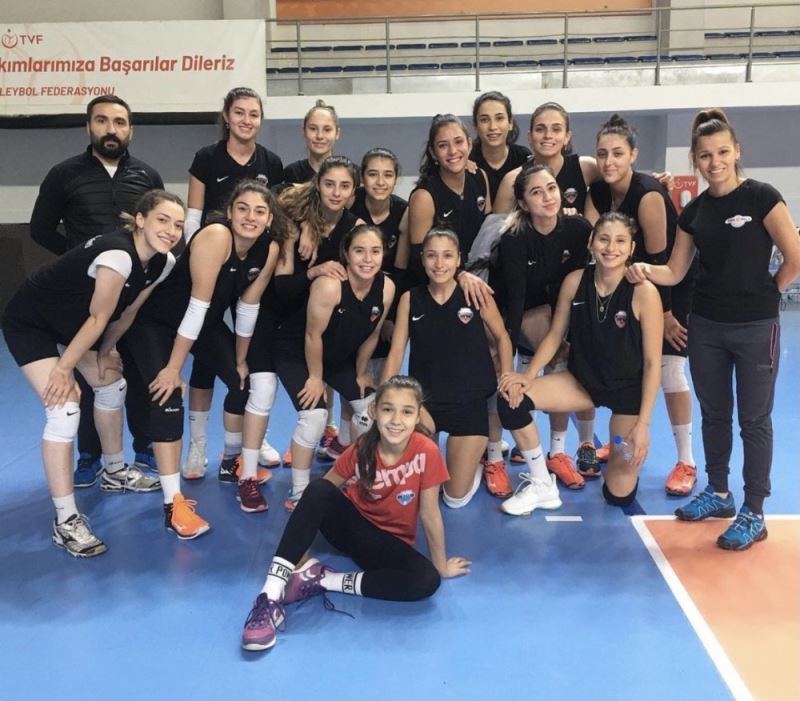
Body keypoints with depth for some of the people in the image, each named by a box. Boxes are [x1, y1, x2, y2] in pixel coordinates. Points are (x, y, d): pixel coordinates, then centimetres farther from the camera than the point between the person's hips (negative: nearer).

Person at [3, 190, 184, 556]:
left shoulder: (163, 262, -11)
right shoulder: (116, 254, -36)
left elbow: (128, 310, 1)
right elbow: (98, 318, -26)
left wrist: (105, 352, 6)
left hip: (73, 318, 9)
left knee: (111, 384, 17)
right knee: (64, 408, -18)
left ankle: (115, 472, 40)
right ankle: (65, 521, -9)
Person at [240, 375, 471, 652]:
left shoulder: (426, 452, -24)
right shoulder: (362, 450, -17)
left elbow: (429, 514, -15)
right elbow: (322, 493, -12)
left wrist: (441, 565, -5)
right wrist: (301, 549, -19)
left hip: (389, 541, 0)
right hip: (351, 522, 0)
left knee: (427, 581, -30)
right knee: (318, 490, -32)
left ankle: (324, 580, -22)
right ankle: (271, 595, -35)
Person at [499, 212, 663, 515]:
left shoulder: (643, 292, -21)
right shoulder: (575, 281, -11)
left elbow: (652, 362, -16)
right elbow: (554, 335, 0)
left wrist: (643, 424, -18)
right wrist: (529, 375, -14)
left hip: (629, 390, -3)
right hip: (583, 380, 4)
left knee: (619, 495, -3)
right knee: (513, 396, -20)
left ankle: (622, 457, 34)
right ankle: (542, 486, -2)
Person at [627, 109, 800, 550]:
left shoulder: (761, 197, -9)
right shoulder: (693, 211, 6)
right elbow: (675, 271, 4)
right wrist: (644, 270, -14)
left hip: (755, 327, -5)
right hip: (706, 326, 5)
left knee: (753, 419, 3)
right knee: (714, 413, 15)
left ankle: (753, 514, 13)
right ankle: (718, 493, 33)